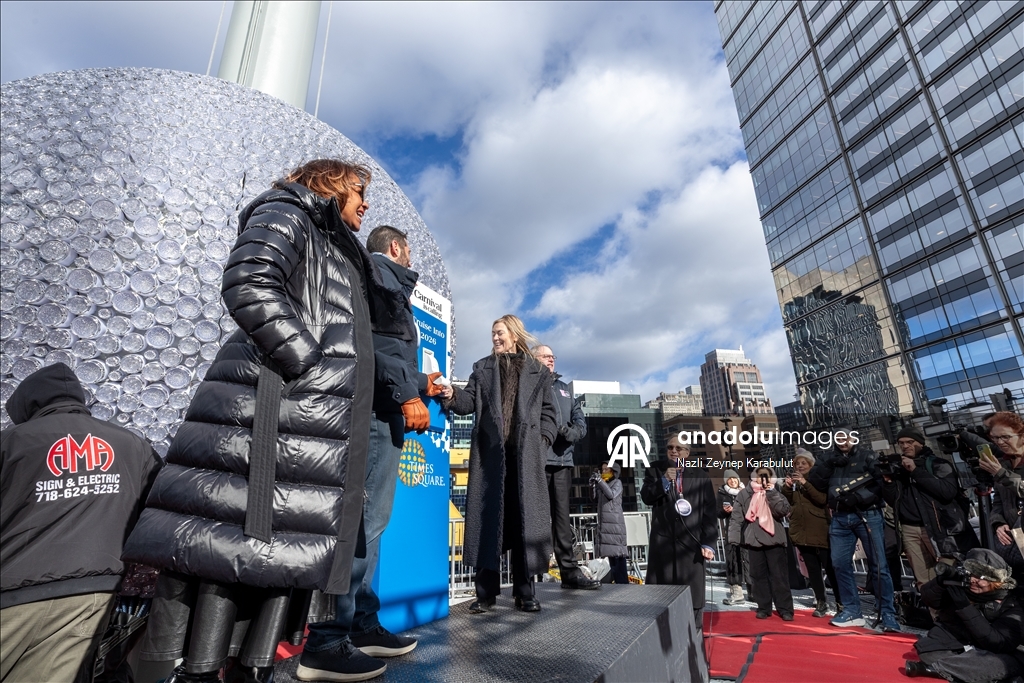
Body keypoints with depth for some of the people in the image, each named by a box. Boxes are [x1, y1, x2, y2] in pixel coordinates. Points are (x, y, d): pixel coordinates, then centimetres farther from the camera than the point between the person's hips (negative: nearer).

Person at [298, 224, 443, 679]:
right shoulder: (382, 271, 1)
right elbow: (381, 334, -16)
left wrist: (420, 384, 34)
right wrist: (407, 393, -21)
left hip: (378, 407, 10)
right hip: (377, 409, -10)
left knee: (366, 521, 11)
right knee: (365, 521, -10)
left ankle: (361, 625, 19)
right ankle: (325, 643, -4)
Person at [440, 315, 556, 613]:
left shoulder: (538, 372, 14)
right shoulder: (482, 368, 16)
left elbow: (547, 411, 12)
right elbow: (470, 401, 4)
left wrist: (544, 439, -2)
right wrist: (453, 396, -16)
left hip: (526, 454, 0)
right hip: (490, 452, 1)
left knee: (524, 518, 1)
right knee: (487, 516, 0)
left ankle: (524, 592, 12)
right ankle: (486, 592, 8)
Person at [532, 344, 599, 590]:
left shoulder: (564, 388, 23)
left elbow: (580, 421, 16)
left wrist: (569, 432, -4)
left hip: (562, 459, 6)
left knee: (562, 515, 10)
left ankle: (569, 570, 15)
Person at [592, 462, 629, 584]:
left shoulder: (617, 482, 1)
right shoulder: (603, 484, 18)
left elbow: (611, 495, -15)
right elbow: (596, 498, 17)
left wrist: (600, 481, -17)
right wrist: (593, 485, 5)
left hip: (615, 521, -7)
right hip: (604, 521, 7)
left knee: (618, 551, -9)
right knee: (611, 551, 7)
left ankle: (623, 581, -9)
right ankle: (617, 579, 12)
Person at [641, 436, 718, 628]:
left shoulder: (701, 476, 7)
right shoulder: (655, 470, 9)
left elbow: (710, 512, 4)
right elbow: (646, 497, -3)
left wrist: (708, 543, -3)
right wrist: (664, 481, -16)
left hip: (691, 542, 0)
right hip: (662, 542, 0)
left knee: (693, 596, 6)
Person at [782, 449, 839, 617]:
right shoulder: (792, 480, 10)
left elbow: (822, 499, -17)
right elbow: (786, 503, 3)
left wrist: (805, 483, -24)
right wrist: (786, 487, -13)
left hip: (820, 532, -4)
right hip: (801, 532, 4)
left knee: (830, 568, -1)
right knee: (812, 568, 8)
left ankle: (841, 602, 10)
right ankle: (821, 602, 16)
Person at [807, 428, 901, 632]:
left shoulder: (866, 456, 5)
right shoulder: (830, 459, 14)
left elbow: (883, 479, -8)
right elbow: (815, 481, 3)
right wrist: (828, 462, -7)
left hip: (868, 515, -3)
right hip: (840, 519, 4)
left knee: (878, 565, -2)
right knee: (840, 564, 4)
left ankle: (887, 614, 9)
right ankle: (852, 611, 15)